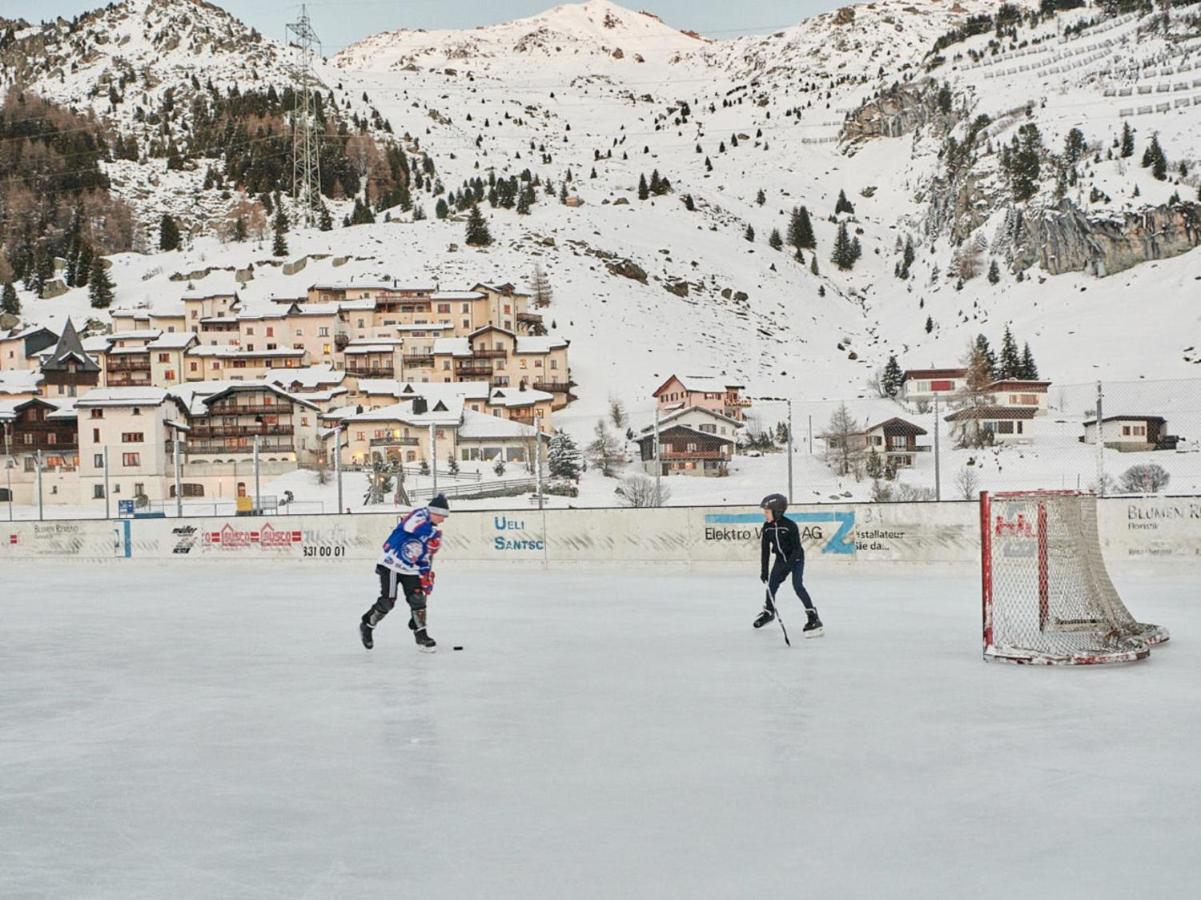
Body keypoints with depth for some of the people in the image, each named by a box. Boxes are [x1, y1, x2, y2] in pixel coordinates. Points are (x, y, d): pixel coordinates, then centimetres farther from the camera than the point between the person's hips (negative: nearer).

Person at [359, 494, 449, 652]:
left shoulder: (433, 531, 11)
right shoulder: (420, 514, -13)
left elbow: (426, 559, 16)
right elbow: (412, 526, -36)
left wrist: (427, 577, 9)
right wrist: (435, 534, -31)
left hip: (411, 569, 8)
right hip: (391, 564, -8)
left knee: (418, 599, 0)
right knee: (387, 601, -6)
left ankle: (421, 636, 9)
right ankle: (367, 626, 15)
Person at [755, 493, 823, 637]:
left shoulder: (790, 525, -26)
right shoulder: (767, 527, -9)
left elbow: (796, 548, -24)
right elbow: (766, 549, -2)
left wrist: (786, 567, -30)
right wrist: (764, 569, -4)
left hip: (795, 559, -6)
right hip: (781, 559, 6)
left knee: (797, 585, -21)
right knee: (771, 584, 10)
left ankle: (813, 618, -22)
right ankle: (768, 612, 37)